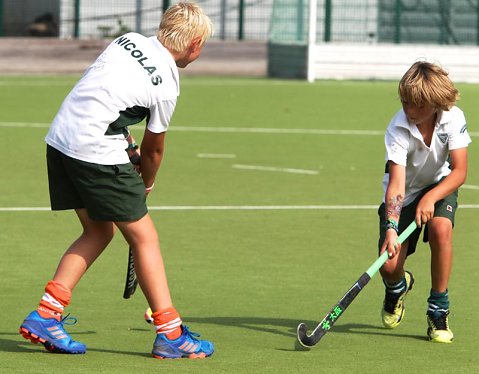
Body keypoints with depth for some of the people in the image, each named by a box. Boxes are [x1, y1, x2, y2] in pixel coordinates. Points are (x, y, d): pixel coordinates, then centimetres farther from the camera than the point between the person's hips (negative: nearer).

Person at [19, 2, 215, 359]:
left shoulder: (128, 40, 9)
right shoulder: (165, 85, -9)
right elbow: (154, 147, 3)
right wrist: (146, 184, 22)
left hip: (59, 139, 8)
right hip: (97, 153, -8)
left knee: (98, 232, 19)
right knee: (144, 237, 3)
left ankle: (45, 316, 11)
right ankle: (171, 334, 6)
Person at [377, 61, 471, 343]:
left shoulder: (454, 118, -22)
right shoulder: (398, 129, -27)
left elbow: (460, 171, -21)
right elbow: (396, 182, -34)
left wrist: (431, 198, -37)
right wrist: (391, 227, -46)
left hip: (440, 186, 1)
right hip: (404, 195, -1)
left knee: (441, 227, -33)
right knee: (389, 266, -13)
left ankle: (439, 310, -16)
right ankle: (398, 287, 31)